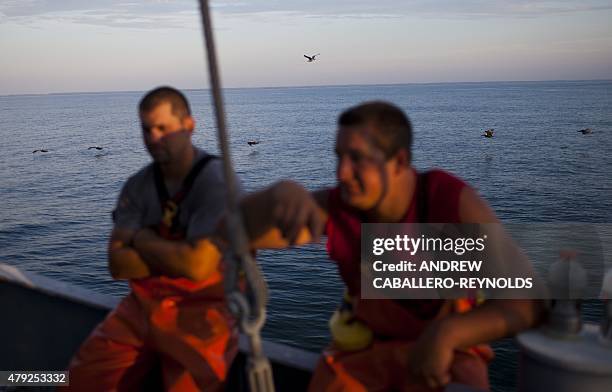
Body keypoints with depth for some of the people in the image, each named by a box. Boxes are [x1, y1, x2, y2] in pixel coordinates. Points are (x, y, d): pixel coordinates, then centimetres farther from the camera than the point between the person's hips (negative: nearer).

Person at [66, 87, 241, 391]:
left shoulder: (217, 181, -16)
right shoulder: (137, 185, 3)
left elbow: (198, 266, -25)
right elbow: (118, 264, -4)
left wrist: (140, 238, -9)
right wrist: (179, 254, -16)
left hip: (203, 314, -5)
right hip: (142, 308, 6)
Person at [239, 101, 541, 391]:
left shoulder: (455, 202, -25)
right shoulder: (335, 206, -18)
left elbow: (526, 302, -29)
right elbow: (236, 231, -24)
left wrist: (445, 334, -44)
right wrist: (282, 192, -44)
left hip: (446, 351, -2)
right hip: (365, 349, 2)